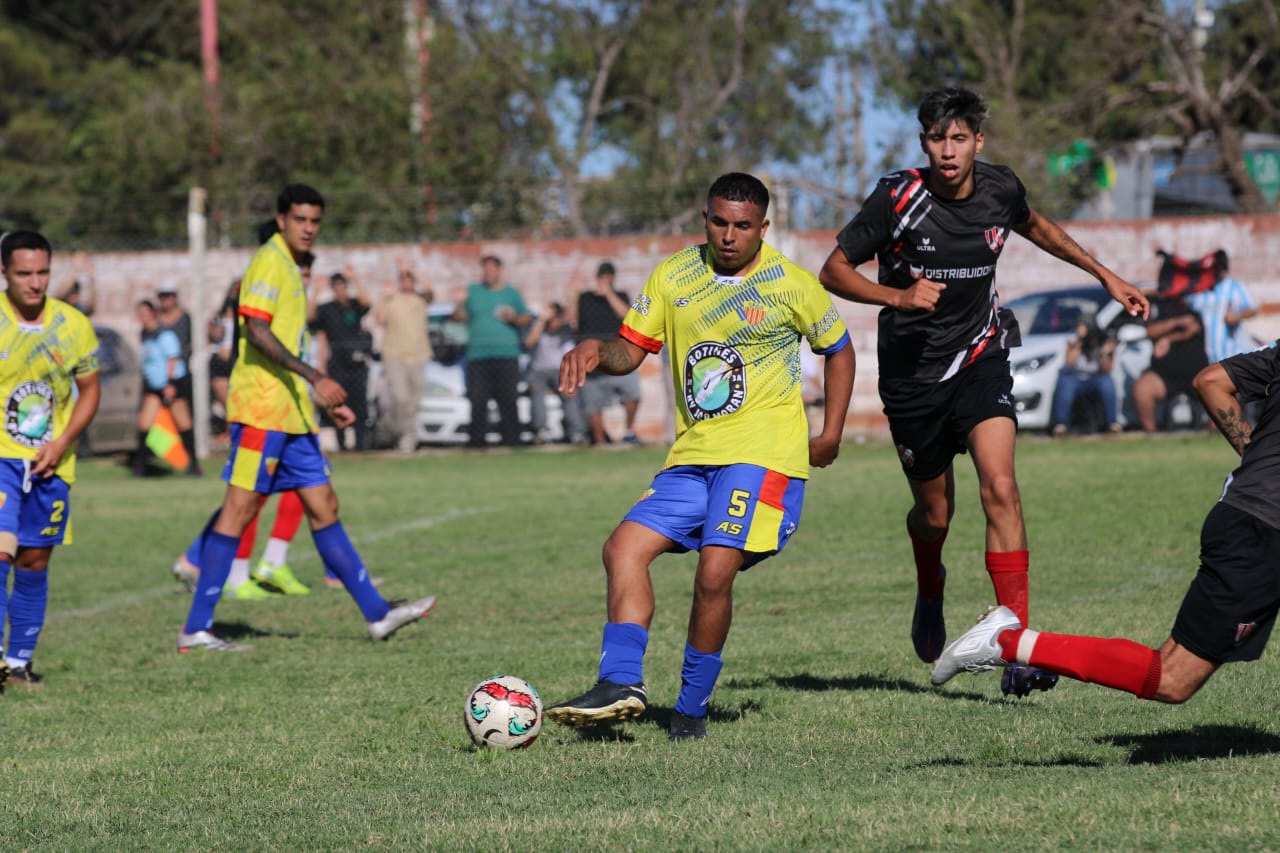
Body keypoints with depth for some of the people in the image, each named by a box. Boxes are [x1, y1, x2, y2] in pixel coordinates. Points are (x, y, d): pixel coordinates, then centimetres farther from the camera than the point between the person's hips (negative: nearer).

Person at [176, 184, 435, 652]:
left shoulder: (290, 267, 21)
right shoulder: (269, 261, -9)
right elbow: (257, 332, -20)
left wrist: (327, 401, 25)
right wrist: (314, 377, -24)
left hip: (291, 412, 10)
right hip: (261, 408, -10)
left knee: (323, 506, 9)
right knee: (240, 508, -8)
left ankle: (376, 613, 11)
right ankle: (195, 629, -6)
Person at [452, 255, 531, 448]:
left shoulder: (511, 293, 14)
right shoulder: (473, 291, 16)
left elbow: (527, 318, 12)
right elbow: (460, 316, 9)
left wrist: (514, 318, -8)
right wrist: (460, 304, -10)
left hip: (506, 355, -1)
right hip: (478, 356, 1)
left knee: (508, 400, -4)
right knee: (478, 401, -5)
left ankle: (511, 438, -2)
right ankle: (478, 438, -2)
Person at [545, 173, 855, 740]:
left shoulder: (790, 284, -1)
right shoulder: (674, 277, 8)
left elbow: (838, 349, 13)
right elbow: (632, 349, 9)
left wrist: (831, 433, 6)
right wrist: (596, 350, -14)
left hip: (763, 453, -5)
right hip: (693, 454, 6)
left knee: (715, 571, -19)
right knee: (625, 548, -10)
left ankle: (692, 709, -7)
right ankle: (621, 684, -16)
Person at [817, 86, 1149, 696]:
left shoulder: (1001, 189, -5)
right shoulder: (897, 198, -16)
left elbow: (1034, 226, 20)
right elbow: (834, 271, -10)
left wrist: (1104, 275, 22)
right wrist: (899, 296, -27)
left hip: (981, 359, 1)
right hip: (912, 371, -1)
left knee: (999, 487, -20)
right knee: (934, 514, 10)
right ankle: (930, 592, 48)